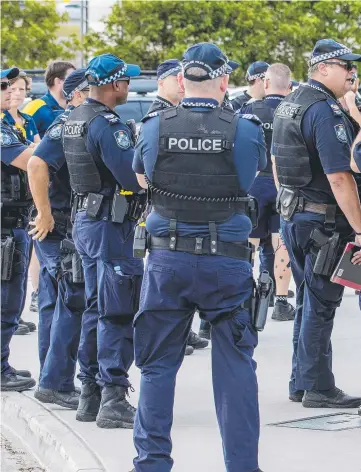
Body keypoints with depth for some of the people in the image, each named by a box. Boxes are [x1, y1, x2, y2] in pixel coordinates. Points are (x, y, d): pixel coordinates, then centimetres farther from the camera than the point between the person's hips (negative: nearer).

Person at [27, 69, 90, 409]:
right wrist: (45, 215, -25)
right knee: (74, 303, -10)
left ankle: (52, 382, 18)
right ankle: (57, 384, -9)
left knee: (55, 305, 12)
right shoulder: (67, 127, -15)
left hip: (63, 230, 10)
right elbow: (36, 164, -29)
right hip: (60, 228, -10)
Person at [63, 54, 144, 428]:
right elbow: (136, 177, -26)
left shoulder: (75, 118, 11)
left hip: (85, 222, 10)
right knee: (118, 313, -7)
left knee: (96, 309, 16)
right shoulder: (105, 124, -19)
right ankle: (113, 400, -7)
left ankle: (90, 395, 20)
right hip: (111, 226, -10)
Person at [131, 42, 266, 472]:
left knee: (158, 363, 12)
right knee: (235, 365, 7)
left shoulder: (154, 127, -3)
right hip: (226, 260, -1)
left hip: (167, 258, 1)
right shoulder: (244, 130, -8)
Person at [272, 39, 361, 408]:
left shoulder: (288, 104, 12)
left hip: (293, 215, 9)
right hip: (323, 221, -9)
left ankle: (300, 383, 21)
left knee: (308, 301, 16)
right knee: (321, 304, -3)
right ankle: (318, 388, 2)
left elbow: (276, 163, 21)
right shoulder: (326, 111, -18)